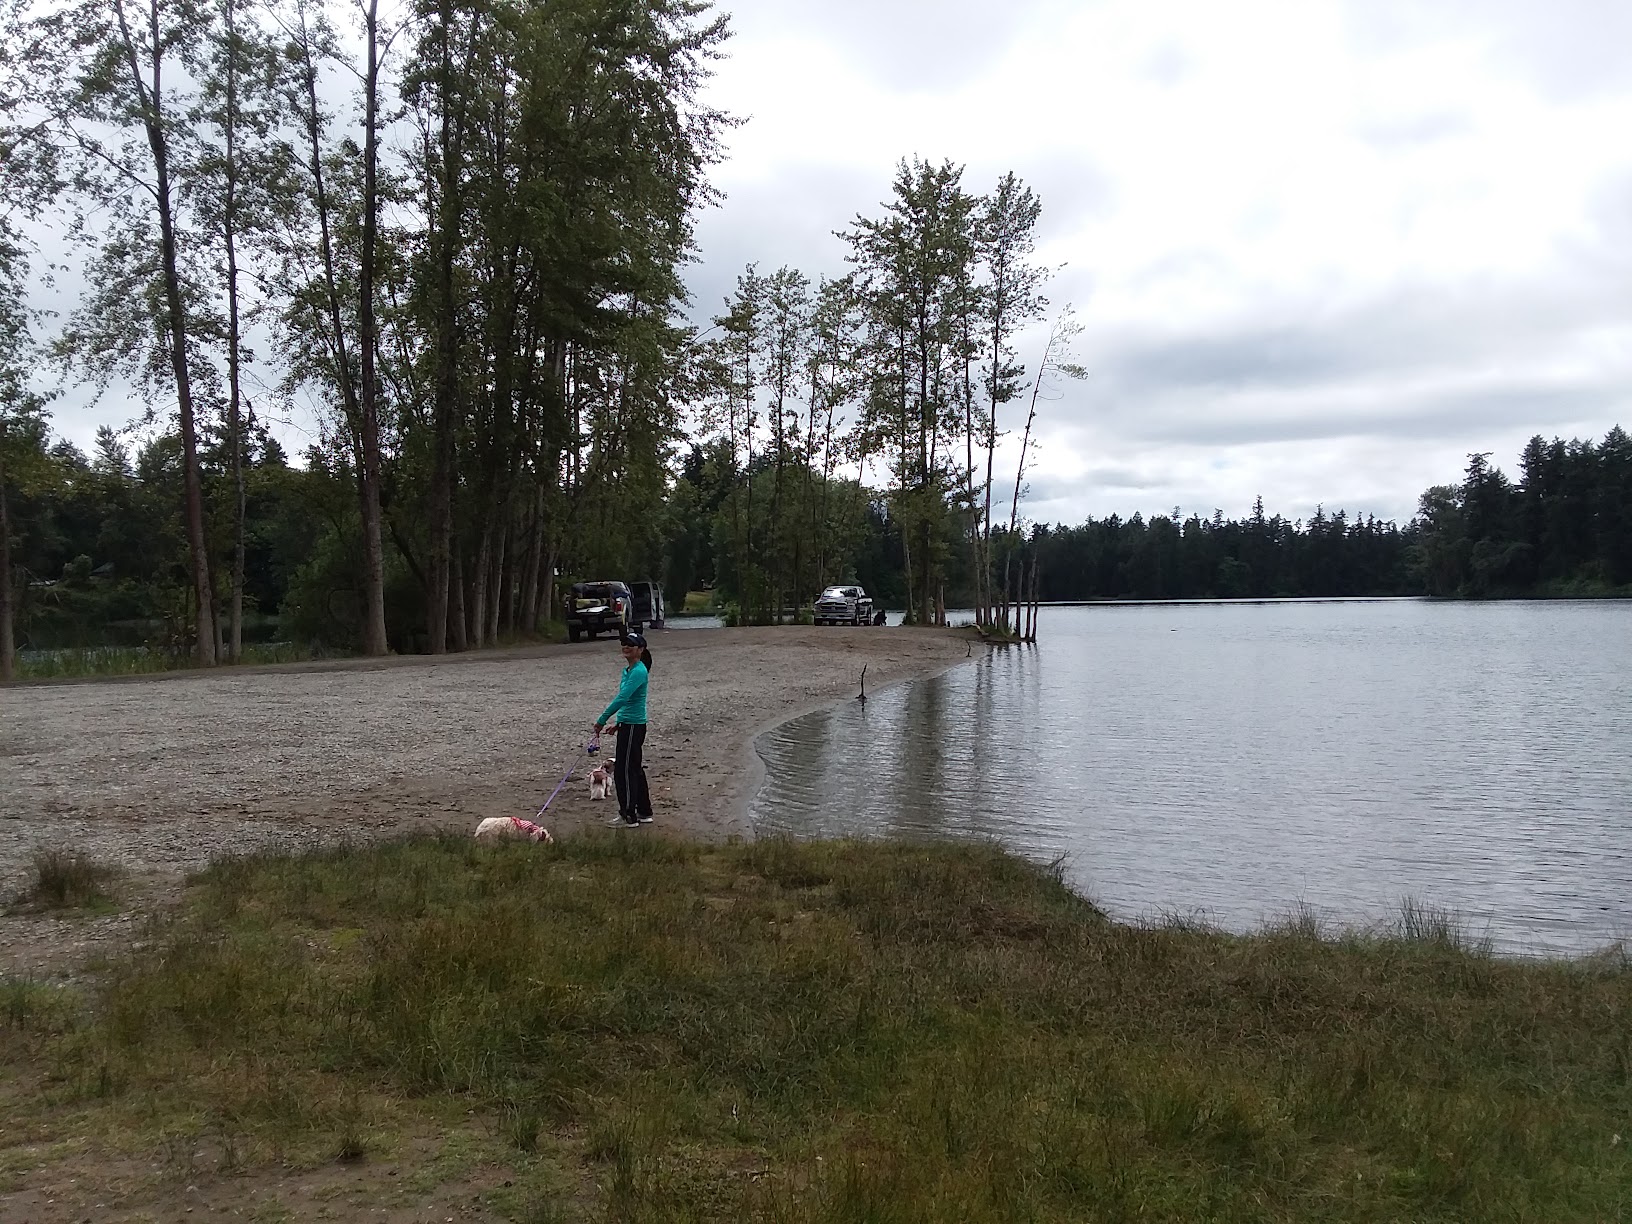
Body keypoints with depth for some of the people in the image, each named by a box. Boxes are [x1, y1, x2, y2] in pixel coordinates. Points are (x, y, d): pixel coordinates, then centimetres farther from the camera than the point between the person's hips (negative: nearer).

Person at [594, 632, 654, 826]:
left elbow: (622, 698, -26)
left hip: (633, 726, -10)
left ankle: (628, 816, 4)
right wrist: (619, 724, 19)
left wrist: (602, 720, -25)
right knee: (635, 769, 15)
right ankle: (644, 812, 23)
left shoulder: (639, 671, -18)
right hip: (628, 724, 10)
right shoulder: (628, 670, 12)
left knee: (624, 770, -4)